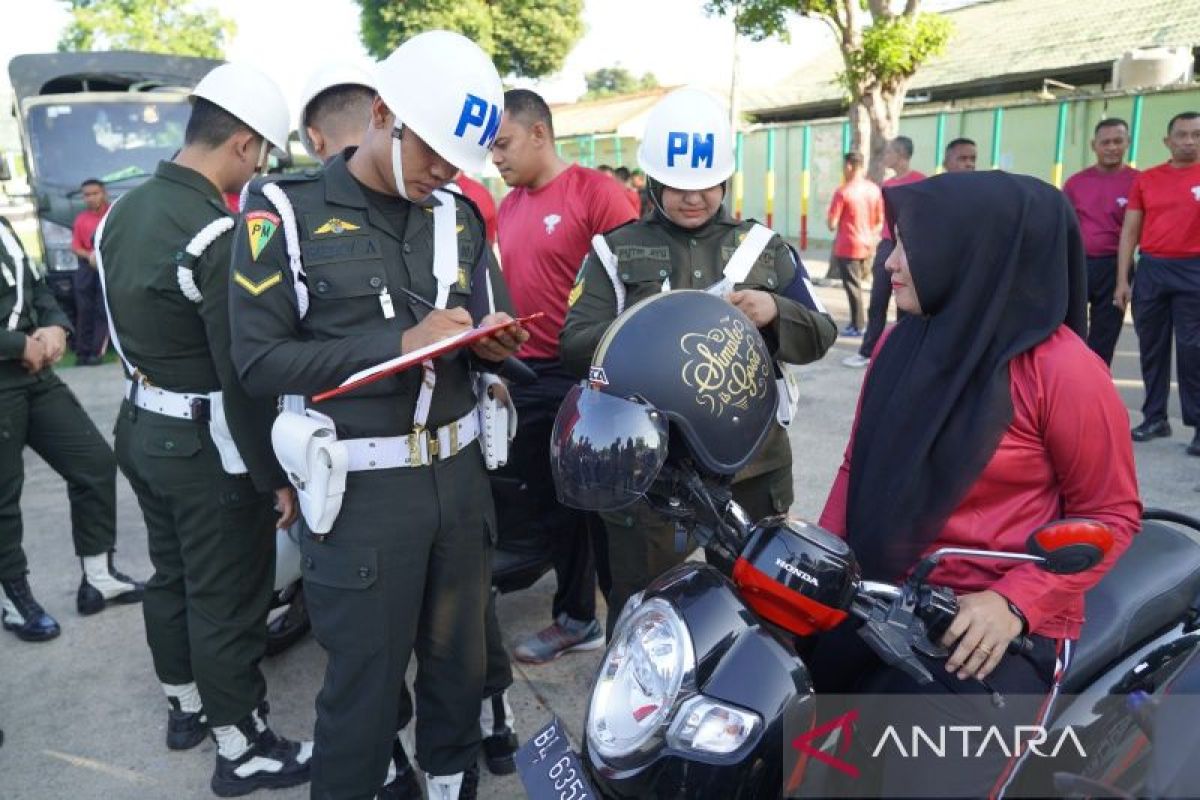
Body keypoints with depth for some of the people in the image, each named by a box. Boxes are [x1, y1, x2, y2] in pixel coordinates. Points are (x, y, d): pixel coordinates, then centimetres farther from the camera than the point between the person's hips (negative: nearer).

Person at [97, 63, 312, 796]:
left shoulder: (123, 212, 4)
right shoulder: (218, 233, -24)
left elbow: (128, 325, 12)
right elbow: (243, 373, -23)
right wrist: (276, 475, -16)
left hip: (141, 427, 9)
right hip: (206, 445, -9)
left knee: (171, 577, 22)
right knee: (227, 601, 5)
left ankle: (186, 706, 41)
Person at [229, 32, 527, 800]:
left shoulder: (461, 217, 9)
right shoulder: (287, 212, -7)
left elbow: (492, 324, 15)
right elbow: (259, 361, -12)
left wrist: (494, 343, -10)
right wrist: (398, 343, -21)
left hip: (459, 471, 5)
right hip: (363, 485, -5)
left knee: (460, 654, 18)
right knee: (365, 674, 7)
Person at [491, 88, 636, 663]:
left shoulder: (595, 190, -10)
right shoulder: (506, 208, 13)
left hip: (586, 376, -7)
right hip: (526, 377, 7)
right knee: (555, 509, 17)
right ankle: (575, 617, 33)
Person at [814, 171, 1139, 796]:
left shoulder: (1060, 369, -13)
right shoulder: (902, 341, 6)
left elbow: (1111, 514, -7)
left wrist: (1015, 604, -19)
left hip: (992, 625, -5)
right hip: (873, 598, 6)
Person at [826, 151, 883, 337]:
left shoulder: (843, 192, -15)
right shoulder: (874, 190, 4)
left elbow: (832, 224, -14)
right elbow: (880, 221, 9)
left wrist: (829, 219, 6)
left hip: (847, 247, -6)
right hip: (866, 245, 6)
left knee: (852, 285, -1)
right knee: (856, 284, 17)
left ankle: (857, 327, 2)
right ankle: (855, 323, 22)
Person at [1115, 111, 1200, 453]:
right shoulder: (1146, 179, 8)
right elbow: (1130, 231, 8)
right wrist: (1122, 280, 2)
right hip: (1150, 269, 3)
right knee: (1151, 347, 7)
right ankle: (1155, 418, 18)